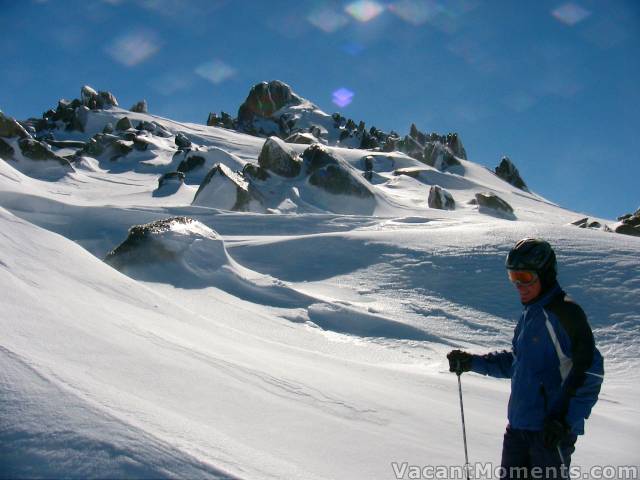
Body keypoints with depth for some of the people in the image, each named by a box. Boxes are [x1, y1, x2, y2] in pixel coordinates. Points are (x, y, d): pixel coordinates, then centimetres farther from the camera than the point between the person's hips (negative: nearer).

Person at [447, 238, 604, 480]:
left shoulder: (565, 312, -13)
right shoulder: (529, 314, 13)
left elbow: (590, 370, -17)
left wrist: (567, 421, -21)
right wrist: (472, 362, 15)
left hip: (551, 431, -8)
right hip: (518, 425, 9)